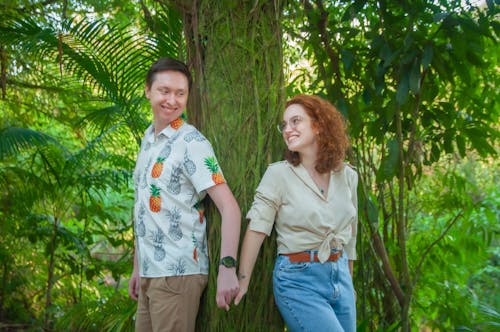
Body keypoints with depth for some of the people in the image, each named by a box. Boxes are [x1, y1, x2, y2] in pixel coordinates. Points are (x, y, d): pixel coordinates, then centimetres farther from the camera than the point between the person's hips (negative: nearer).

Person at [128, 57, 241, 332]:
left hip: (178, 273, -7)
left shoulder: (192, 143, -12)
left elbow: (229, 207, -19)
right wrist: (137, 267, 17)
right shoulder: (148, 140, 12)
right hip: (148, 272, 7)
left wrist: (227, 267, -29)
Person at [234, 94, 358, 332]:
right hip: (298, 279, -5)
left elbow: (350, 233, 13)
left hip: (340, 275, 5)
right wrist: (243, 279, -19)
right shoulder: (278, 174, -6)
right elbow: (257, 229, -12)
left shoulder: (347, 176, 6)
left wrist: (348, 280, 17)